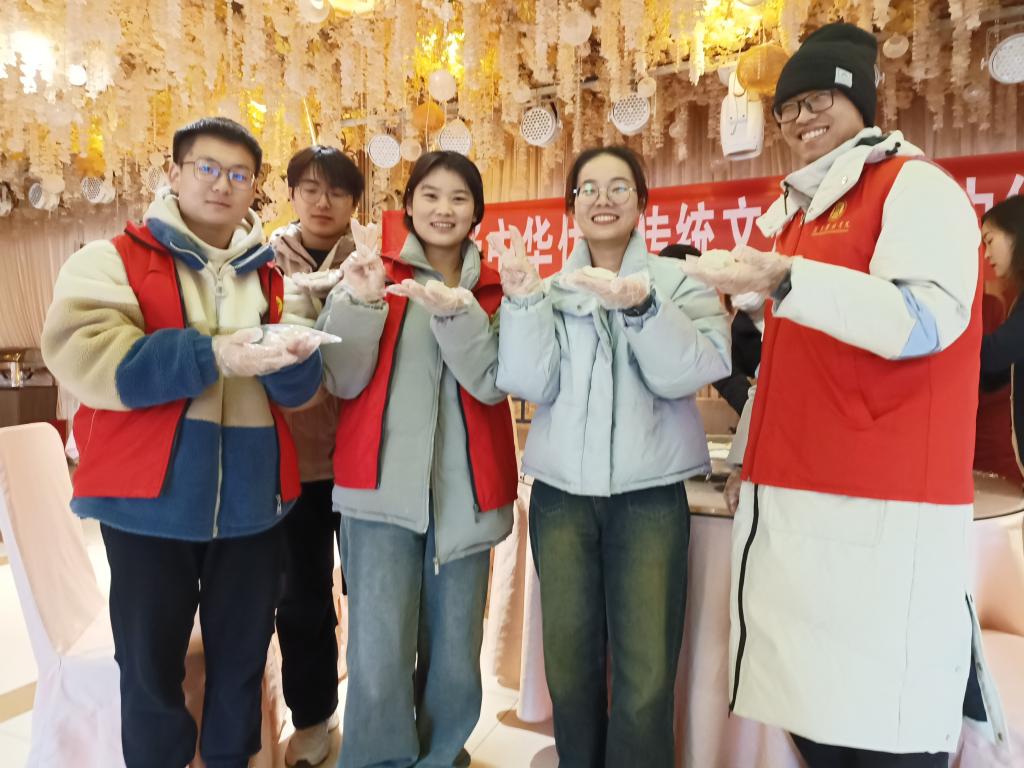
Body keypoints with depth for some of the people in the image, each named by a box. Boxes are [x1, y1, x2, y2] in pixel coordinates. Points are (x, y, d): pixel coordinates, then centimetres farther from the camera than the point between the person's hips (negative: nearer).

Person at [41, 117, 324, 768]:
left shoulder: (272, 276, 10)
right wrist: (212, 355, -26)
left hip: (252, 503, 4)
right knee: (151, 664, 11)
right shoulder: (112, 260, 0)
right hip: (150, 500, -3)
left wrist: (289, 356, -19)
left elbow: (300, 390, 4)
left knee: (243, 658, 18)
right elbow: (84, 358, -18)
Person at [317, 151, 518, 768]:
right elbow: (343, 382, -3)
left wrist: (456, 313, -20)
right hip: (382, 488, -1)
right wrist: (360, 301, -17)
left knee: (455, 658, 11)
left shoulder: (493, 290, 9)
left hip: (464, 493, 2)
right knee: (378, 662, -3)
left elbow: (495, 384, -6)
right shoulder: (375, 273, 6)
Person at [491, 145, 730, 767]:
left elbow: (692, 371, -13)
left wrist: (641, 306, -28)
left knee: (646, 677, -1)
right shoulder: (551, 290, 9)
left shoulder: (680, 282, 4)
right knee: (569, 666, 11)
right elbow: (531, 383, -4)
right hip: (561, 493, 2)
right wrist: (523, 300, -15)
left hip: (649, 495, -1)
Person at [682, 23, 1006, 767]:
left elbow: (925, 319, -17)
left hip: (880, 507, -7)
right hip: (792, 501, 7)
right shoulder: (798, 211, 21)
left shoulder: (917, 187, -1)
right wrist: (748, 457, 20)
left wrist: (783, 279, -29)